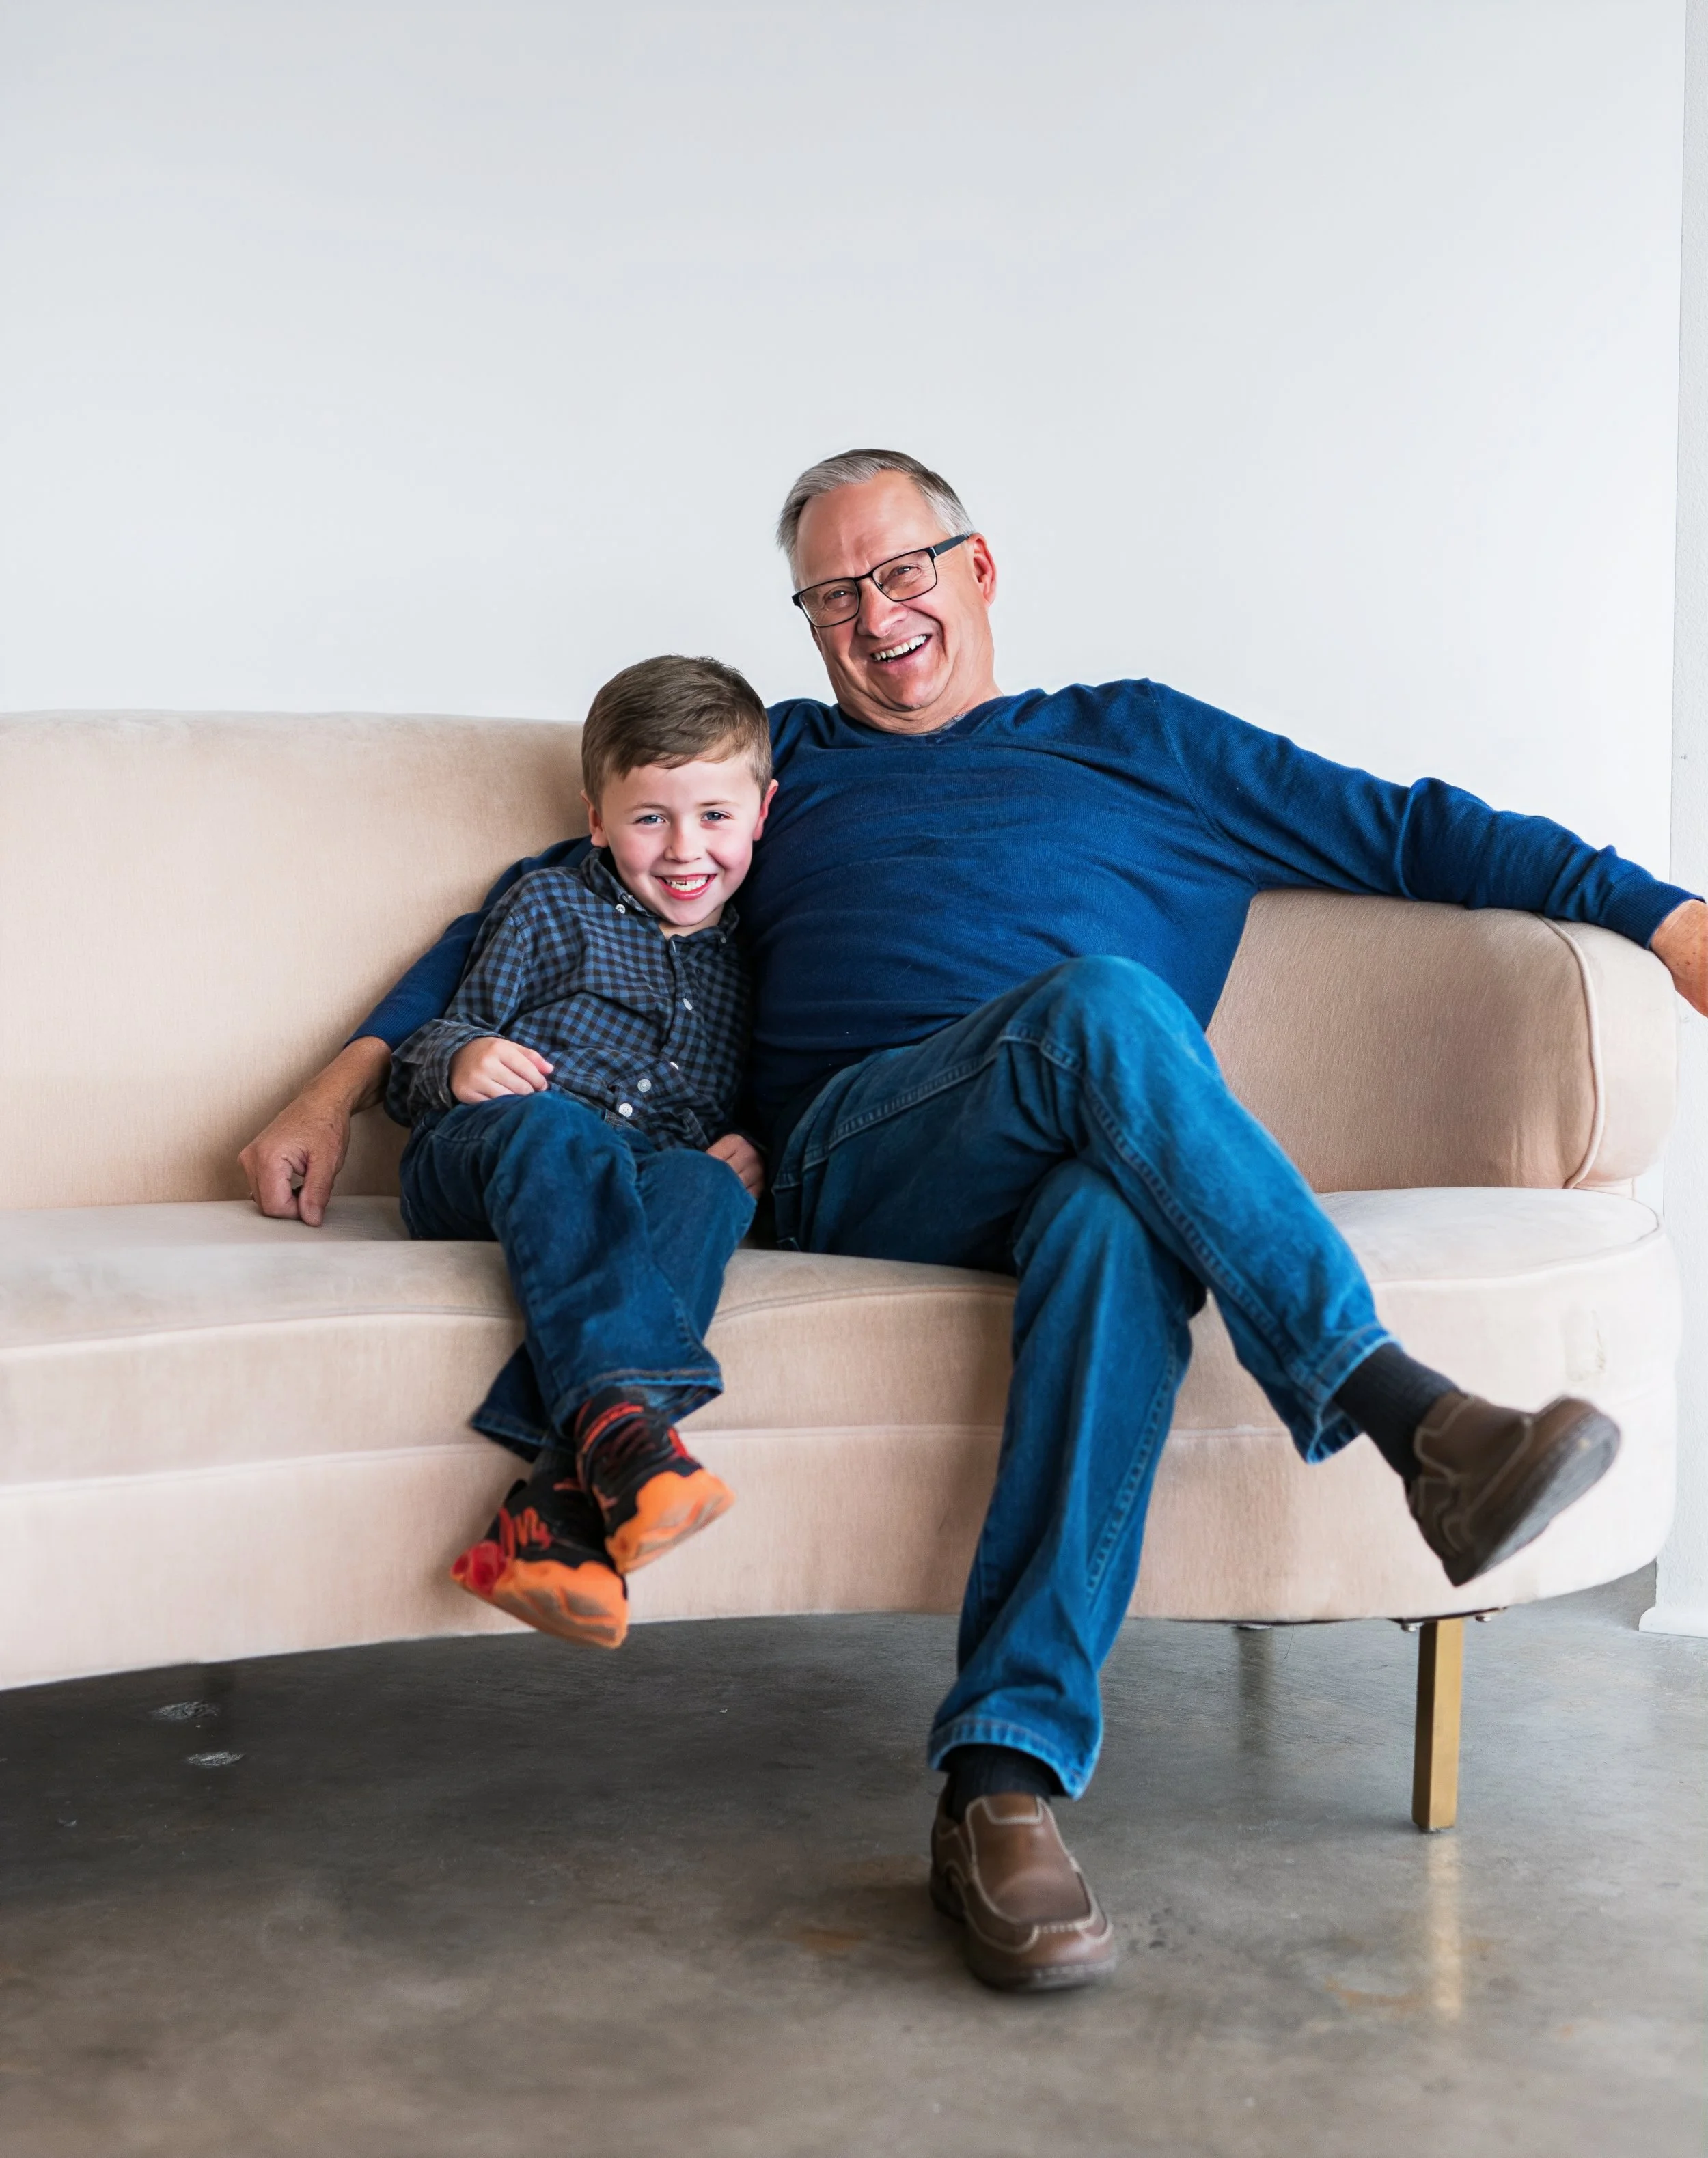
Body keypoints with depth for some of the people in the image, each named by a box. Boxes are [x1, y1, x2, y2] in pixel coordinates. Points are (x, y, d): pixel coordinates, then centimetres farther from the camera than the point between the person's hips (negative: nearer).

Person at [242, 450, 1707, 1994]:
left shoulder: (1139, 743, 26)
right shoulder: (780, 764, 28)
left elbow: (1420, 833, 22)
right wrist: (343, 1087, 17)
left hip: (1098, 1163, 1)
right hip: (855, 1163, -1)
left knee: (1118, 1222, -39)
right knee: (1104, 1001, -33)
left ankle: (1004, 1783, -42)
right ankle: (1404, 1412, -41)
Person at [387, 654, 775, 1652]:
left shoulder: (751, 959, 25)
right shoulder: (549, 909, 17)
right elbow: (437, 1040, 15)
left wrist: (752, 1151, 2)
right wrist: (460, 1062, -10)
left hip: (642, 1185, 2)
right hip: (474, 1165, -2)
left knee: (709, 1183, -36)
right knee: (560, 1128, -38)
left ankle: (565, 1500, -54)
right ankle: (618, 1412, -60)